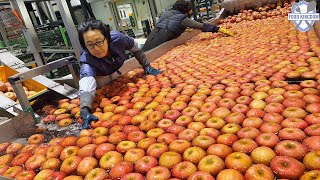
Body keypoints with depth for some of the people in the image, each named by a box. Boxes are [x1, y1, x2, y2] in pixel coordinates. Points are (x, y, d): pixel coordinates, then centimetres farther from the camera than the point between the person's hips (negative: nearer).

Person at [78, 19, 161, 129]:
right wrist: (85, 111, -78)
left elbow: (135, 48, -15)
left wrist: (147, 67, -12)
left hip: (122, 76, 3)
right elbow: (86, 86, -60)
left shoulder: (117, 38, -36)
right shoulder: (87, 60, -43)